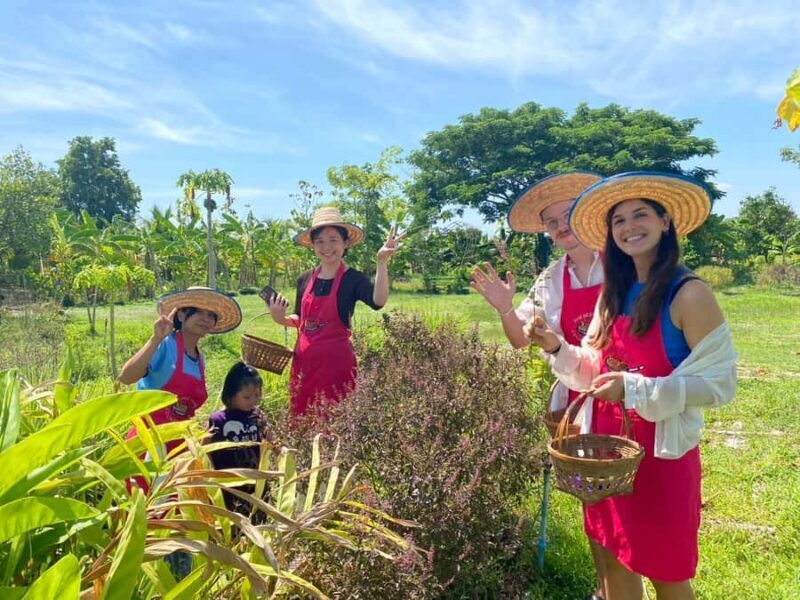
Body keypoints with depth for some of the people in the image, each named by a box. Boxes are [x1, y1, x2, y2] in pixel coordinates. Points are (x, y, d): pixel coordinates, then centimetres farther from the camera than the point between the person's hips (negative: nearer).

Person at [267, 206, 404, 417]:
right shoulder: (305, 279, 6)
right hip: (304, 358, 5)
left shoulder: (353, 278, -9)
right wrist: (280, 318, -2)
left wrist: (382, 262, -40)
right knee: (302, 418, 14)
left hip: (335, 359, -5)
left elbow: (378, 302, -30)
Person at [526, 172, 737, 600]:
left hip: (661, 451, -6)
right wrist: (556, 347, -7)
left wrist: (635, 388, -25)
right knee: (614, 559, 20)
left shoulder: (689, 294, -15)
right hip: (608, 444, 6)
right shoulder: (614, 293, 6)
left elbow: (719, 383, -17)